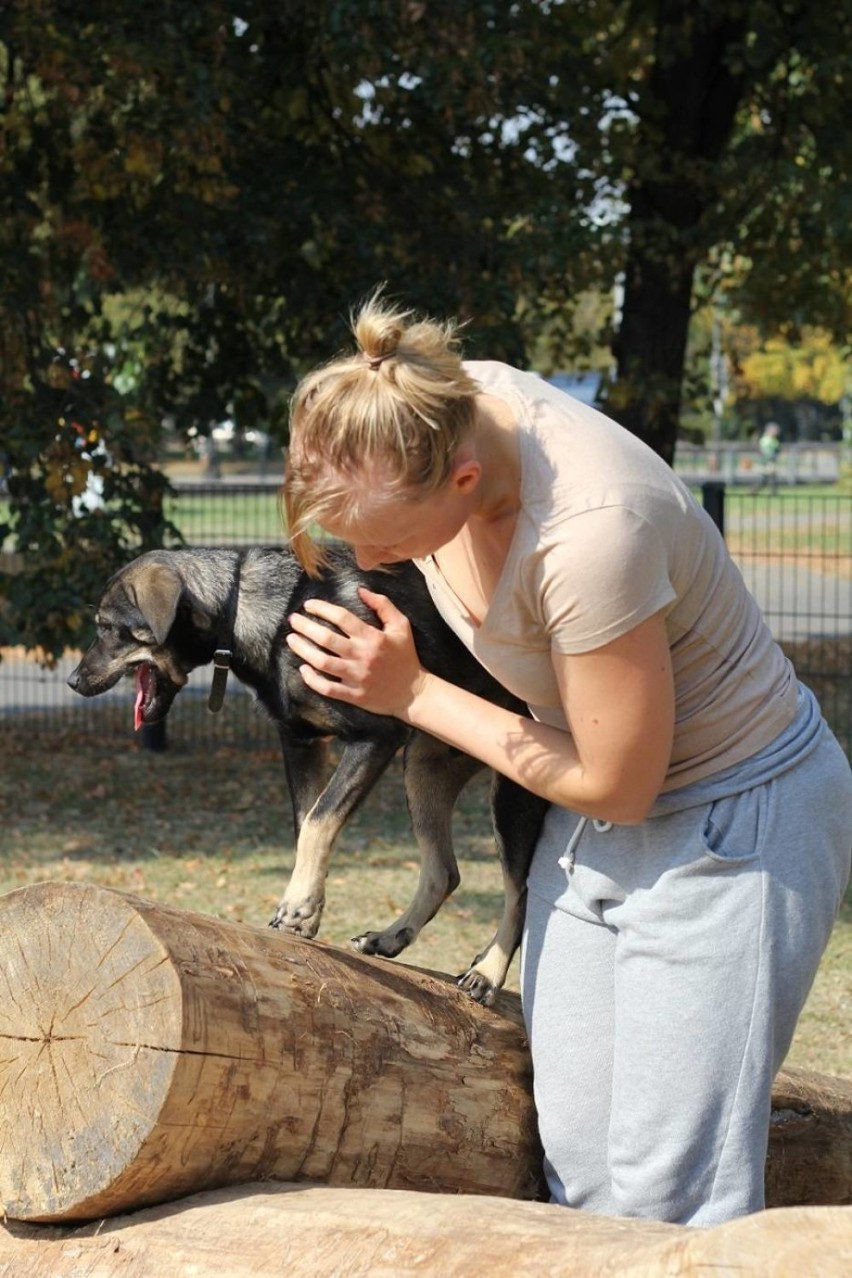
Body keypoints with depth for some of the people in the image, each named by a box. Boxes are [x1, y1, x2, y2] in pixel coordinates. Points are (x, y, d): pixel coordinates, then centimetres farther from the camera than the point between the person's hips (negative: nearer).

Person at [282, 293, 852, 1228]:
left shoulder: (592, 535, -37)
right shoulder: (438, 409, -14)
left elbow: (616, 785, -23)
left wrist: (411, 695, -17)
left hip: (732, 826, -8)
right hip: (590, 829, 8)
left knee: (669, 1196, -10)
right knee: (574, 1165, 7)